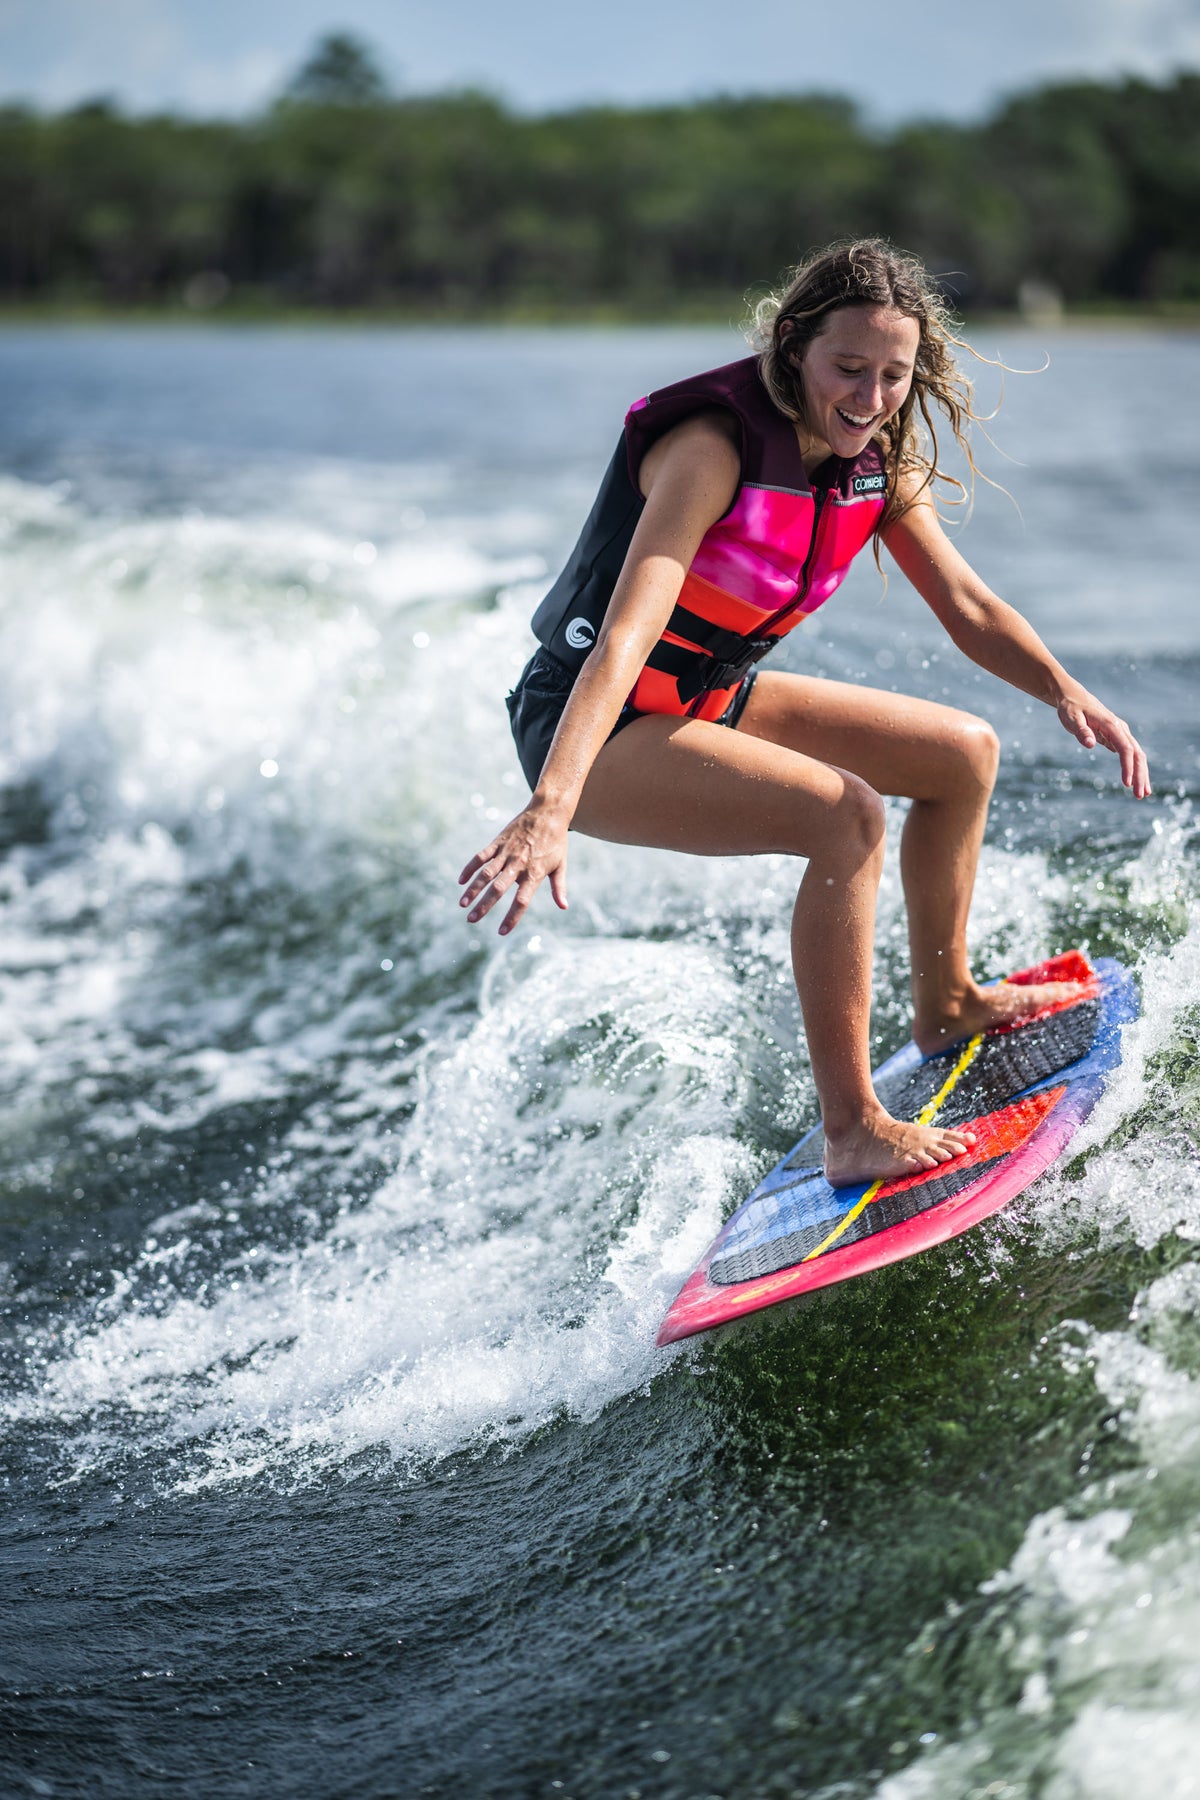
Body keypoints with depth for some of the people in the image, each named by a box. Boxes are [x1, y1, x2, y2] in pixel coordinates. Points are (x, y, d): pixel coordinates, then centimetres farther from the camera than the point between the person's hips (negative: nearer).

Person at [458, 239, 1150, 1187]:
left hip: (710, 700, 9)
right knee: (844, 815, -29)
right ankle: (854, 1131, -22)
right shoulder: (715, 449, -27)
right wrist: (551, 809, -48)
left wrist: (1067, 693, -15)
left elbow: (966, 604, 4)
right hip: (596, 725, -9)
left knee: (964, 752, 10)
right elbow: (625, 636, -37)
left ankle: (944, 1002, 29)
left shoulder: (877, 459, -3)